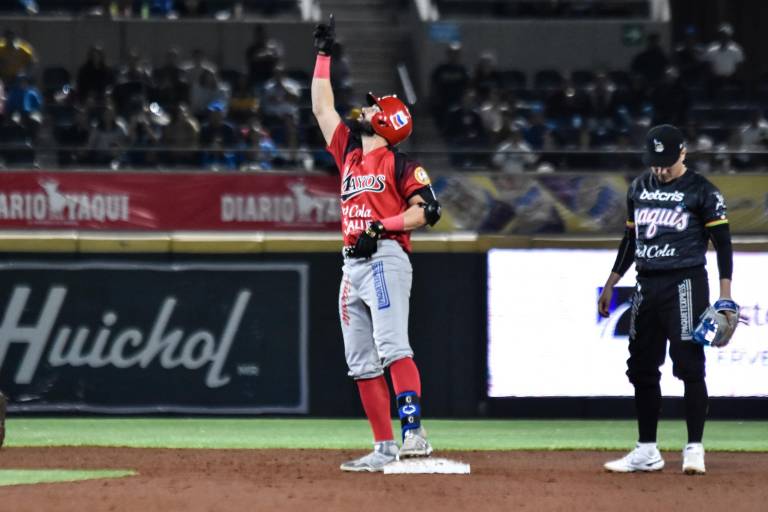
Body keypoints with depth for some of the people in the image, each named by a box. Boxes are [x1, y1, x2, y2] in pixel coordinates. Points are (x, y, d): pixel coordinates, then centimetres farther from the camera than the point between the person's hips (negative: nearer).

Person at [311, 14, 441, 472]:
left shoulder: (399, 164, -1)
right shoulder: (349, 152, 19)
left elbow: (429, 210, -9)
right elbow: (322, 107, 25)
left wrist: (382, 226, -17)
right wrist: (324, 54, 25)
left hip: (386, 259, -8)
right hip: (352, 265, 8)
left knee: (393, 348, -22)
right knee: (362, 363, 4)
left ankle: (413, 432, -31)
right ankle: (384, 449, 4)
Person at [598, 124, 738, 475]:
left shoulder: (701, 191, -5)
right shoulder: (639, 188, 12)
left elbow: (722, 242, -6)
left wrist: (725, 297, -14)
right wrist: (610, 285, 19)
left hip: (685, 284, -6)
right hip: (646, 286, 6)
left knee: (689, 365, -9)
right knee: (641, 367, 7)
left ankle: (694, 449, -5)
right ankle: (647, 452, 13)